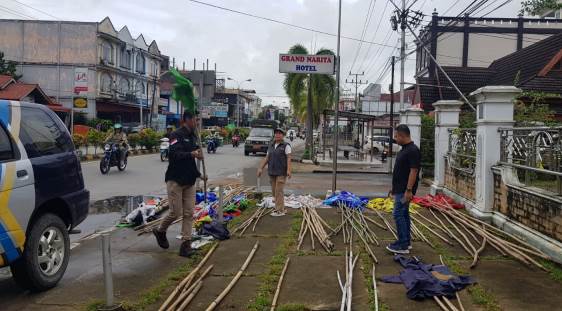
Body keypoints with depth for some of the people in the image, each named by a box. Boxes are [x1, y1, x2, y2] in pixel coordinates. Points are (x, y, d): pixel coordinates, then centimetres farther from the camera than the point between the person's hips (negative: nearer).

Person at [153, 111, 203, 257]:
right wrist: (192, 154, -39)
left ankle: (186, 244, 4)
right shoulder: (177, 135, -12)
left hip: (189, 181, 7)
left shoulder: (193, 136, 13)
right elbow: (175, 154, -26)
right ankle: (160, 231, 24)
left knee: (189, 213, 1)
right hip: (175, 180, -7)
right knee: (176, 212, -4)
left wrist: (198, 174, 13)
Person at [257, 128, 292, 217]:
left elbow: (289, 158, -11)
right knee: (274, 191, 9)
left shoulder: (286, 146, -4)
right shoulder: (271, 146, 14)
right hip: (272, 172, 6)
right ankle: (281, 208, 21)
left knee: (279, 190, -8)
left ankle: (280, 211, -3)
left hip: (282, 172, -6)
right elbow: (267, 158, 13)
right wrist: (261, 168, 4)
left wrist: (288, 170, -22)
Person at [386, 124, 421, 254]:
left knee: (398, 214, -10)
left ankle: (402, 245, -6)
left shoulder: (413, 150, -18)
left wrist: (409, 190, -24)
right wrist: (394, 187, 21)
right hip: (400, 189, 10)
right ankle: (406, 242, 20)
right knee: (404, 214, 13)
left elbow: (414, 171, -22)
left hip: (405, 190, -10)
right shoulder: (404, 149, 13)